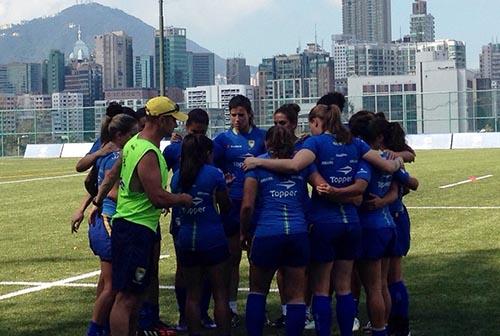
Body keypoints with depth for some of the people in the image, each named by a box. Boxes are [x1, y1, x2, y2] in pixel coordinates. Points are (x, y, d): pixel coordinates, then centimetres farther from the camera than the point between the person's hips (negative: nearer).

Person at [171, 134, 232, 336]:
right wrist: (225, 189, 18)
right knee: (221, 294, 3)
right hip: (212, 239, -4)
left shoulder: (177, 176, 6)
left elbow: (175, 202, 12)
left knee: (192, 295, 10)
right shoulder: (214, 174, -7)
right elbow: (226, 207, 0)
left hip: (185, 241, 4)